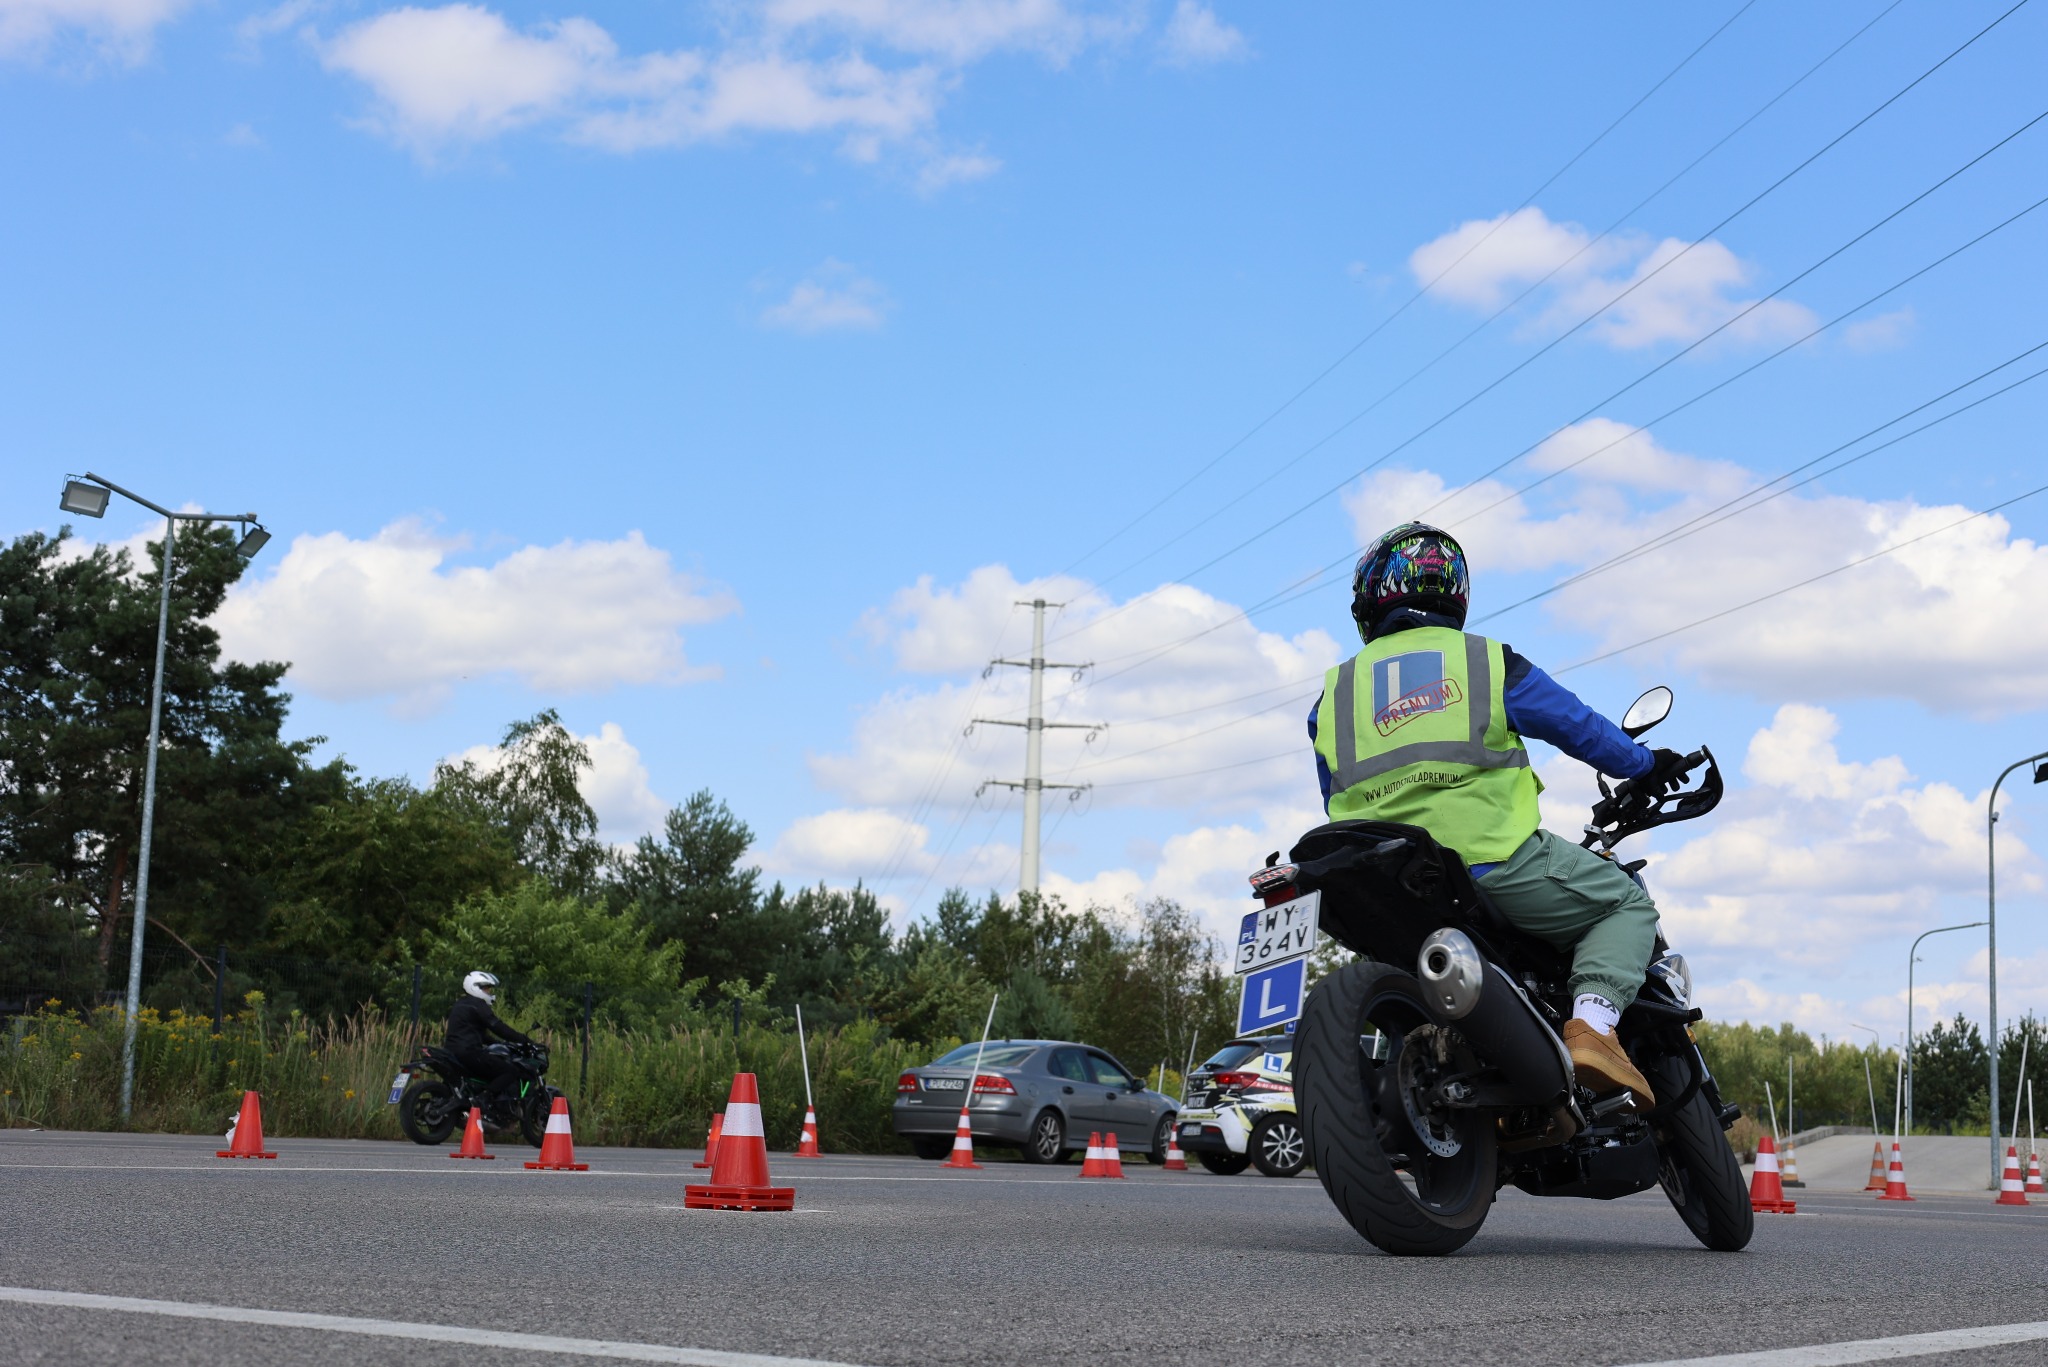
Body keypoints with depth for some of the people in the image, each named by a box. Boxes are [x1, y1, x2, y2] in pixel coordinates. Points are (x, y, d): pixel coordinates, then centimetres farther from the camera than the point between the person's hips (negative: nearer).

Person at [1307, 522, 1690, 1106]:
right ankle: (1593, 1025, -11)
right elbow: (1578, 726, 14)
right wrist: (1646, 764, 31)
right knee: (1628, 904, 14)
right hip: (1494, 863, -4)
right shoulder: (1489, 661, 8)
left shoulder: (1336, 693, 17)